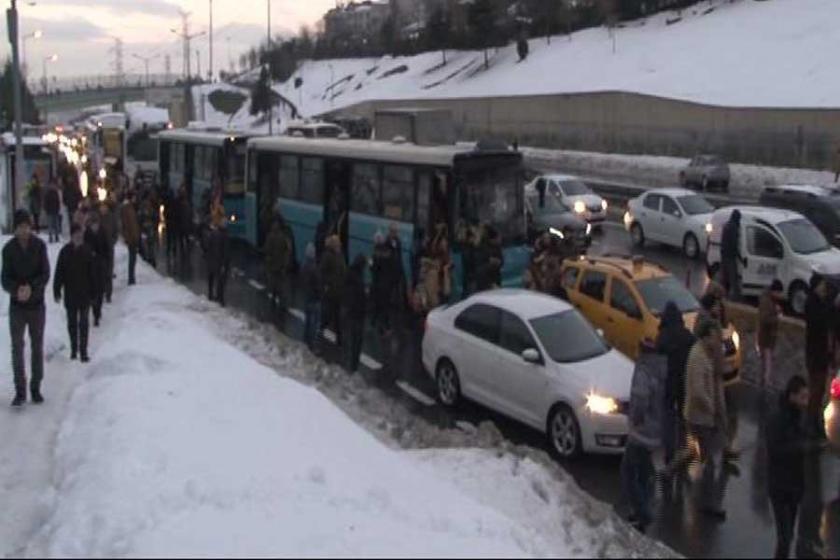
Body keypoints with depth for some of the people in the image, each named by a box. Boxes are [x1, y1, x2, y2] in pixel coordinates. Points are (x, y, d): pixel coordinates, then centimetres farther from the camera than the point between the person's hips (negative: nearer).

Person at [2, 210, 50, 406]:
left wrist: (31, 287, -25)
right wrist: (17, 289, -27)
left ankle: (36, 388, 19)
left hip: (37, 304, 0)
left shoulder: (40, 245, -5)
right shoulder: (9, 248, -4)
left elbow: (45, 274, -8)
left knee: (37, 347, 8)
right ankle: (20, 391, 6)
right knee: (17, 348, -1)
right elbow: (6, 279, -6)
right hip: (17, 305, 0)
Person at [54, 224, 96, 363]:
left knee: (83, 323, 0)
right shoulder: (65, 251, -4)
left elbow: (92, 273, -1)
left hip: (84, 293, -1)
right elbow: (59, 273, -1)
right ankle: (74, 349, 26)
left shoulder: (87, 251, -5)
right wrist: (57, 291, -4)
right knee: (72, 322, 13)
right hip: (70, 293, 1)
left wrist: (93, 293, -3)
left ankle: (83, 351, 5)